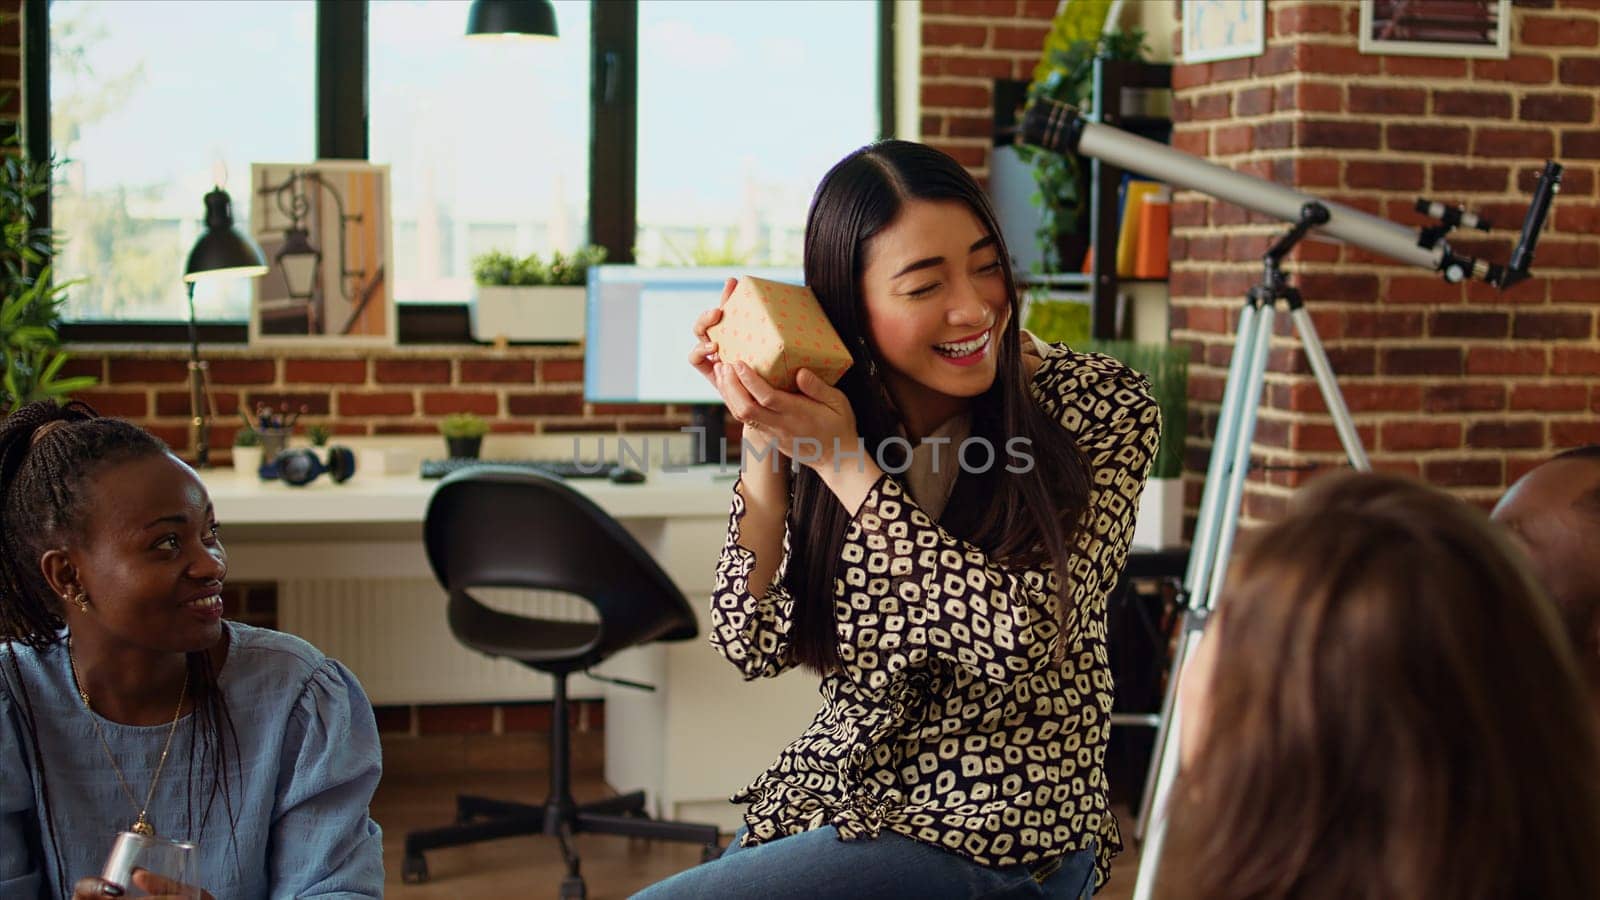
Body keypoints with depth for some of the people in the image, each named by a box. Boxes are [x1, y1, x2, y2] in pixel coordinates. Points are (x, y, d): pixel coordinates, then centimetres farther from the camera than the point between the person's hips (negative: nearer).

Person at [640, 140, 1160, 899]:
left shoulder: (1102, 409, -13)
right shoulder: (826, 416, -2)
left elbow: (1022, 637, -24)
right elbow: (755, 645, -6)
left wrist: (846, 466, -25)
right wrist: (762, 441, -17)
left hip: (991, 837, -5)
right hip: (834, 795, 5)